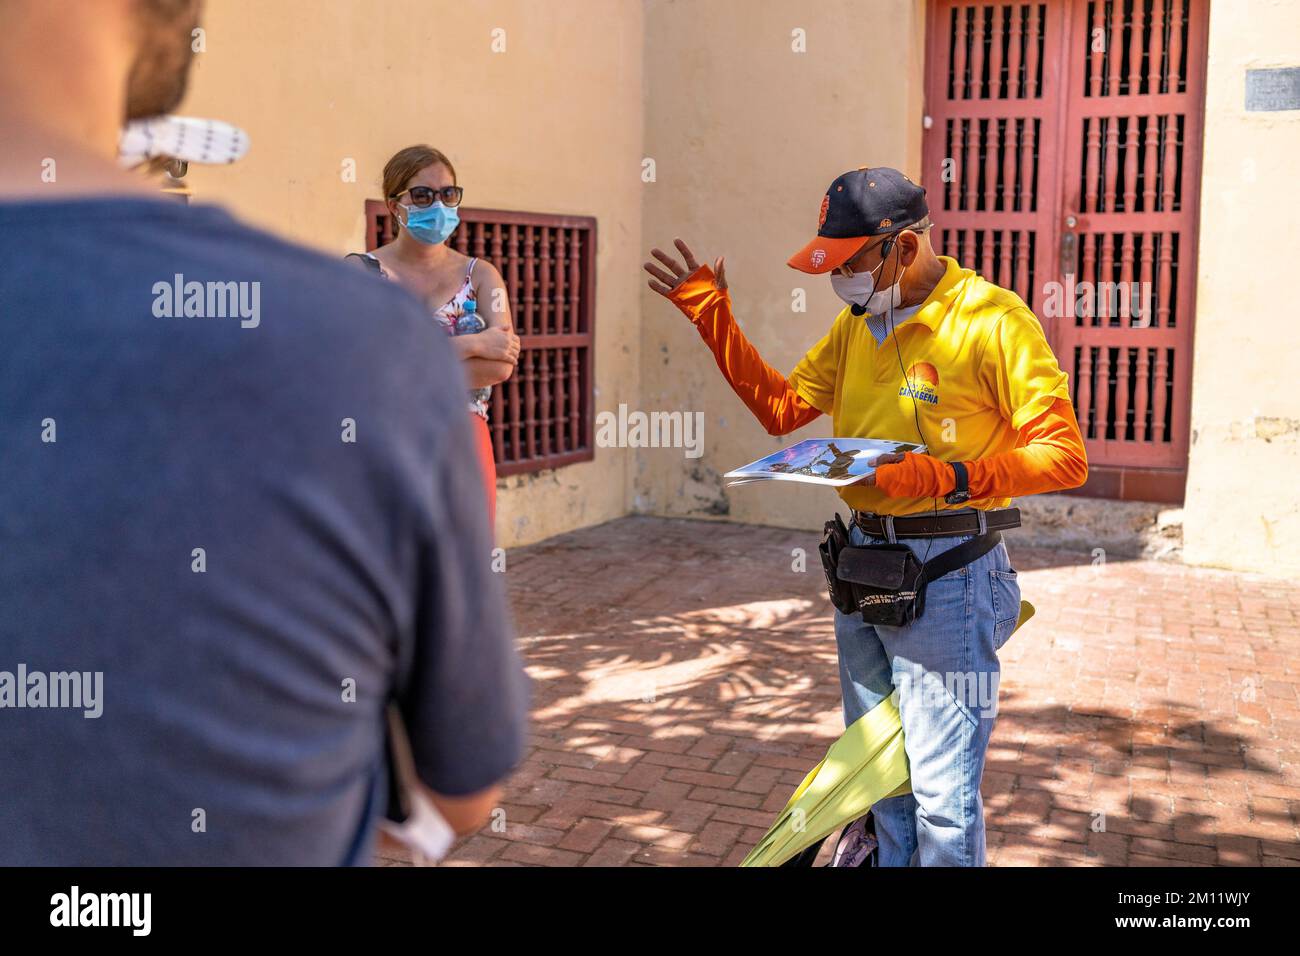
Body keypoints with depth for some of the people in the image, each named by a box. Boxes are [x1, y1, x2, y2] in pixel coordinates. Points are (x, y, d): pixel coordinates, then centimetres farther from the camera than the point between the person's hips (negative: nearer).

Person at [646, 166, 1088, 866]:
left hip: (947, 573, -7)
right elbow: (782, 408, 14)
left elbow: (1063, 456, -15)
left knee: (942, 792, -2)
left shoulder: (992, 319, -13)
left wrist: (940, 478, -26)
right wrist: (711, 316, 9)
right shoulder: (858, 321, 11)